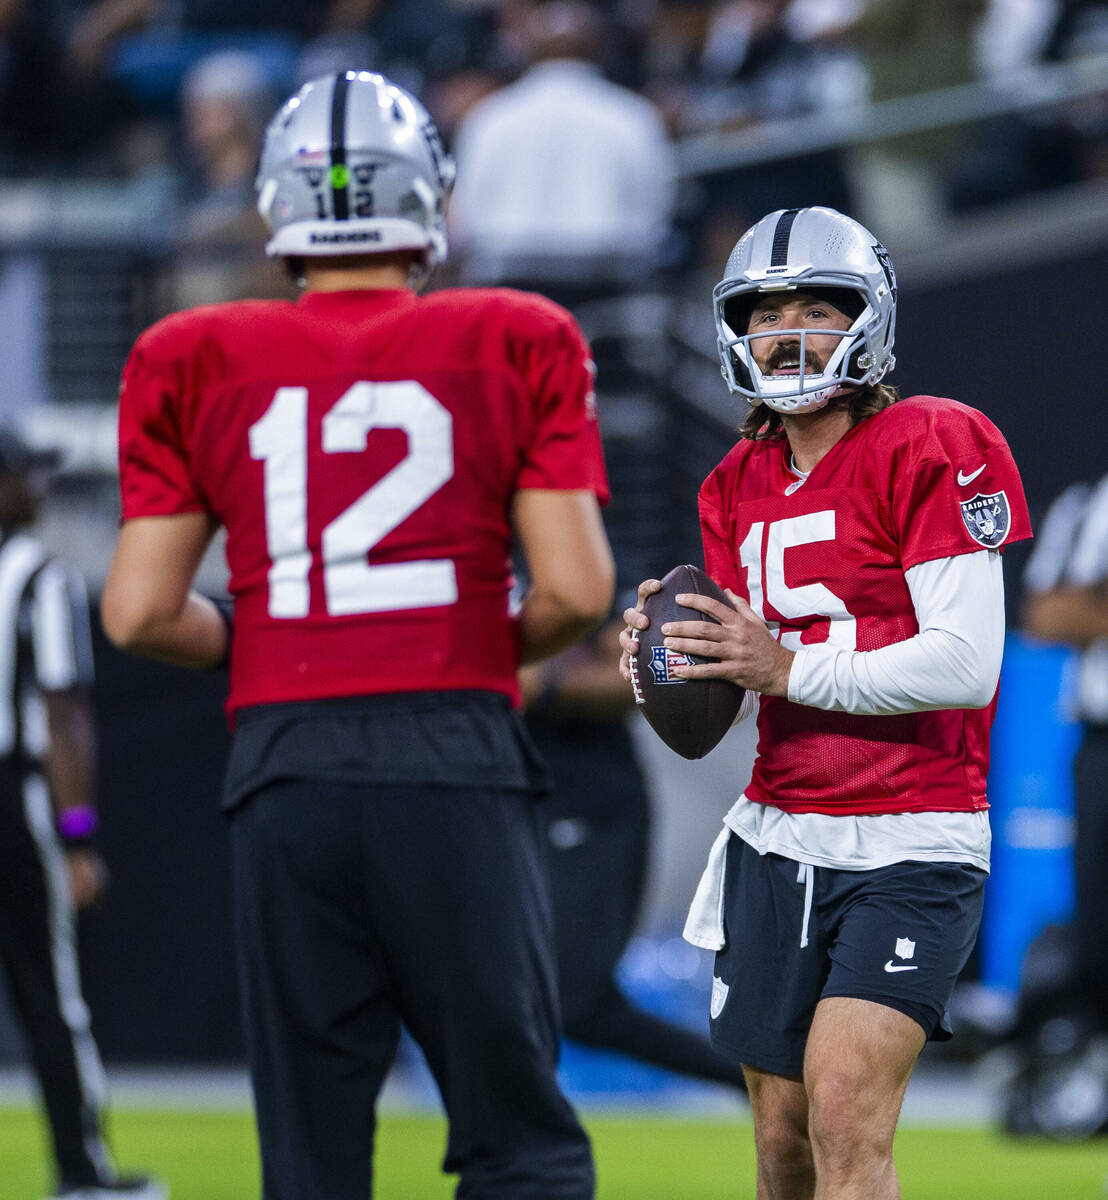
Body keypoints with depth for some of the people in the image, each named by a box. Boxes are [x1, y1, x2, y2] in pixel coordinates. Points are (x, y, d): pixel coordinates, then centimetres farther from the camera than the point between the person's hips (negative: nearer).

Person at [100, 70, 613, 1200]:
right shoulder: (513, 346, 2)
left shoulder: (197, 362, 7)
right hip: (457, 759, -2)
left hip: (283, 769, 2)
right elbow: (576, 590, -3)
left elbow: (139, 613, 5)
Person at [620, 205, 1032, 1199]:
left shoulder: (931, 450, -8)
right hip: (777, 842, 6)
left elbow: (966, 665, -17)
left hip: (909, 851, -6)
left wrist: (786, 670, -19)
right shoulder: (739, 485, 12)